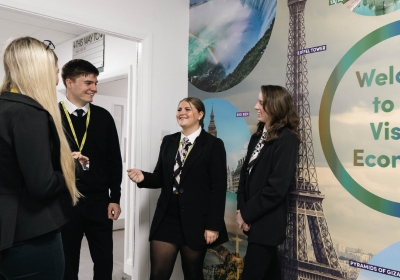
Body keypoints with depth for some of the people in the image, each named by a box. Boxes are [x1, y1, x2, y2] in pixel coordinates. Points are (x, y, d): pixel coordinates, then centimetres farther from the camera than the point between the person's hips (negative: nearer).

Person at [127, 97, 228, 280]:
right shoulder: (168, 141, 9)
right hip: (166, 218, 4)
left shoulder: (213, 144, -6)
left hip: (195, 220, -4)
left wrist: (213, 225, -13)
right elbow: (161, 178, 11)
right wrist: (143, 177, -11)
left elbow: (218, 188, -10)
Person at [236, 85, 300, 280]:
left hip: (266, 223, -7)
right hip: (255, 220, 7)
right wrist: (241, 209, -4)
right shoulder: (258, 136, 11)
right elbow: (245, 173, 8)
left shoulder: (287, 139, -15)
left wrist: (247, 214, -13)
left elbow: (277, 187, -20)